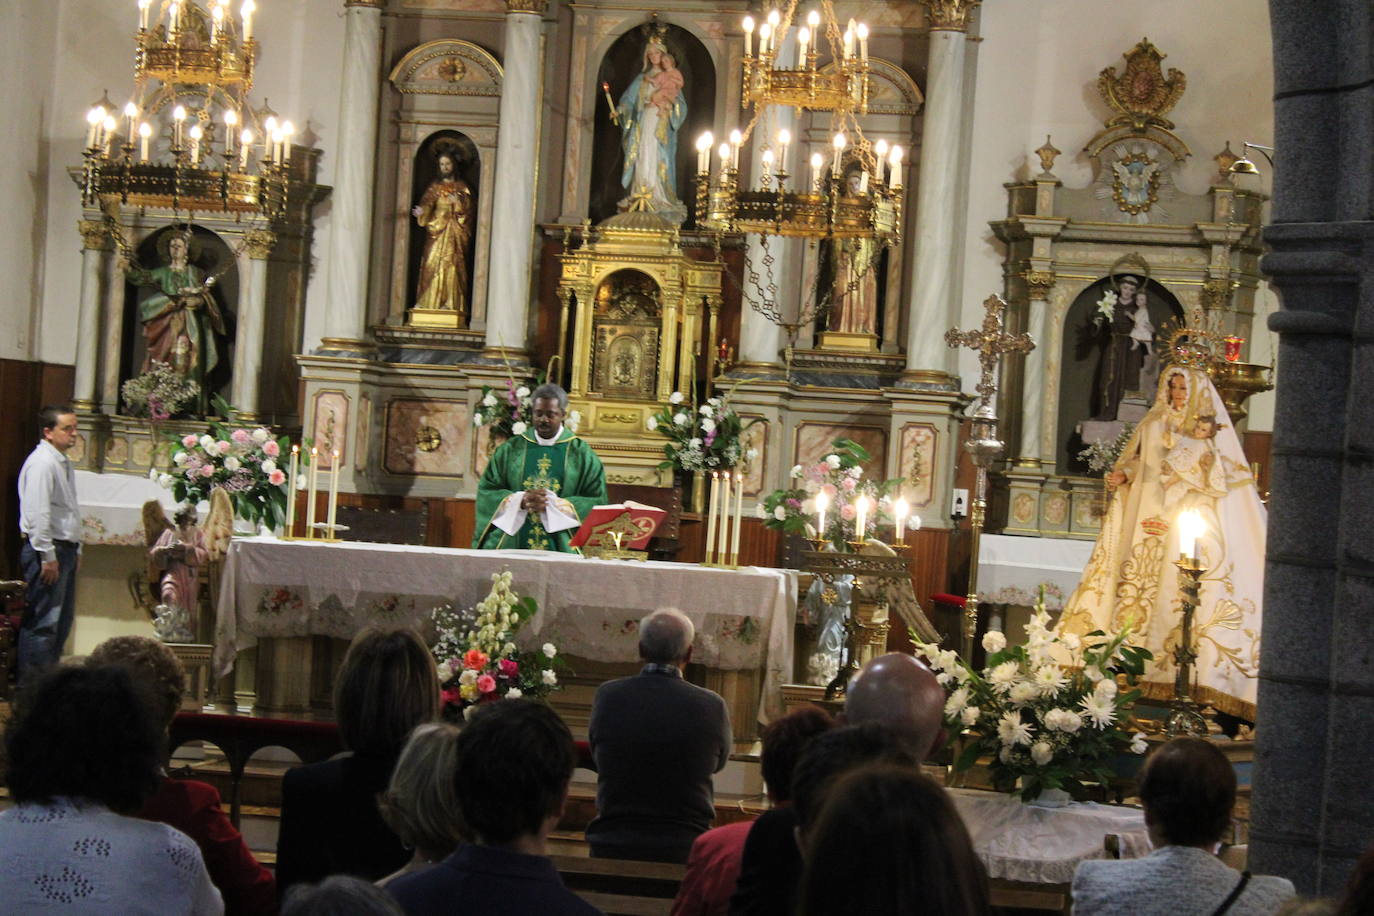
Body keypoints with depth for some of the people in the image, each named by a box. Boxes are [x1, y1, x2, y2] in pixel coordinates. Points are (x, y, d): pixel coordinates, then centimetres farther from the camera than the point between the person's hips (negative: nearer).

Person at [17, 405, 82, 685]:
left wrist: (76, 549, 20)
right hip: (46, 550, -10)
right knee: (43, 624, -9)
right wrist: (48, 556, -21)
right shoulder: (42, 463, -14)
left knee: (61, 623, 13)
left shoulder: (64, 464, 17)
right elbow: (38, 513, -20)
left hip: (65, 550, 10)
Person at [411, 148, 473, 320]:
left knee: (452, 266, -7)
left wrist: (458, 203, -13)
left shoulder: (462, 187, 11)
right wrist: (421, 212, -21)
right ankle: (427, 302, -10)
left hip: (455, 233, 0)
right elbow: (426, 204, 0)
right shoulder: (435, 186, 11)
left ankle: (451, 304, -8)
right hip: (437, 231, 0)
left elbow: (468, 209, 6)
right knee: (432, 264, -9)